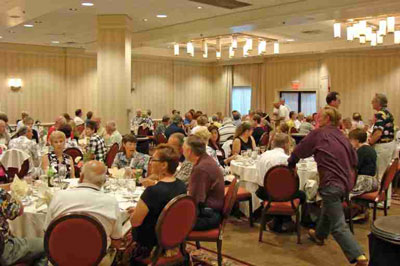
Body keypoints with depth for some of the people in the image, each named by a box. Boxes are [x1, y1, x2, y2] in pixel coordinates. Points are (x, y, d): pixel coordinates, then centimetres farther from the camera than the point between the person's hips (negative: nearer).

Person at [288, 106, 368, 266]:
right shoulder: (341, 136, 10)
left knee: (338, 226, -5)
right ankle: (319, 234, 52)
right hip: (344, 182, 8)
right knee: (327, 210, 31)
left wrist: (291, 163, 20)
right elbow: (354, 159, 14)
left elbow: (299, 151, 1)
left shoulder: (318, 133, -8)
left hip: (331, 184, -8)